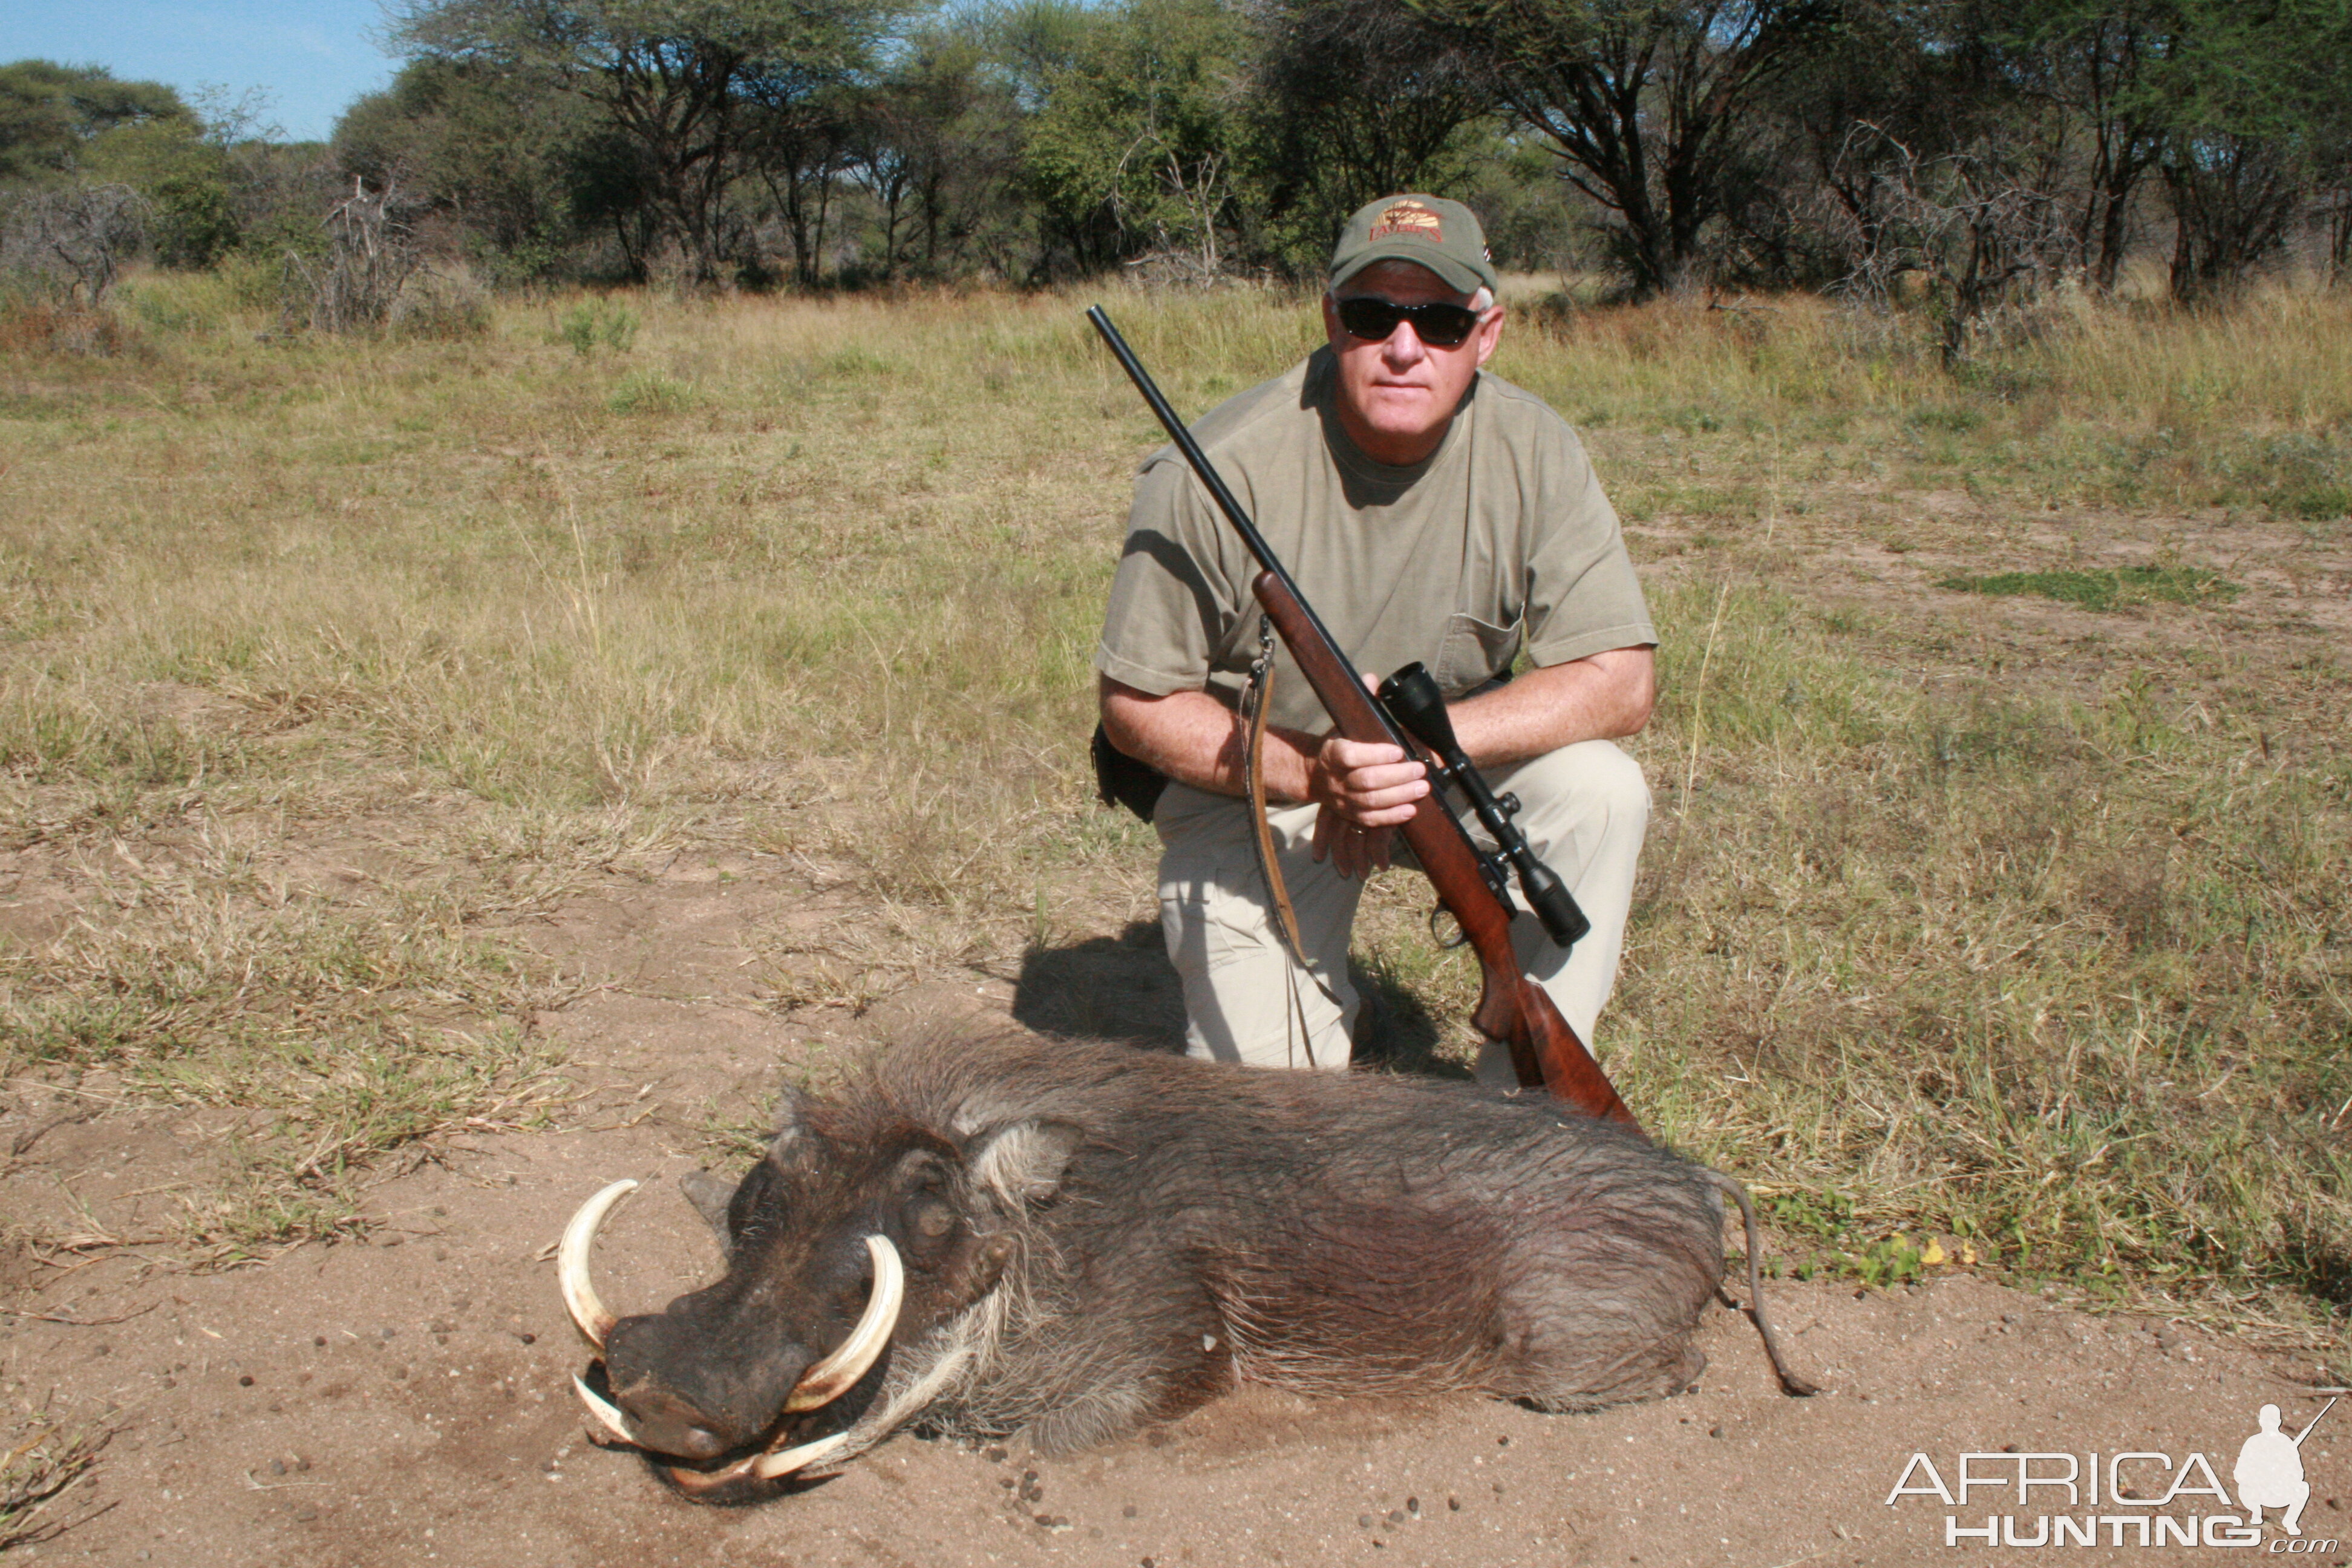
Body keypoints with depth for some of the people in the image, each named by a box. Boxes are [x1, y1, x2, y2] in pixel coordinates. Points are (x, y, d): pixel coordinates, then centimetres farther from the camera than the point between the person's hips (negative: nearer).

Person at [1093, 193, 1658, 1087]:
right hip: (1255, 787, -2)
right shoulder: (1220, 470, -24)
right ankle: (1318, 1001, 26)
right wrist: (1314, 772, -31)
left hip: (1461, 756, 3)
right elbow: (1135, 707, -17)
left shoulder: (1531, 452, -15)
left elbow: (1621, 679, -18)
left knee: (1601, 791, -27)